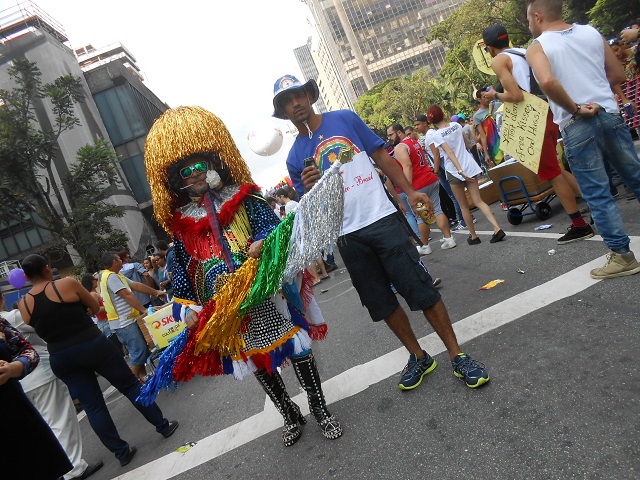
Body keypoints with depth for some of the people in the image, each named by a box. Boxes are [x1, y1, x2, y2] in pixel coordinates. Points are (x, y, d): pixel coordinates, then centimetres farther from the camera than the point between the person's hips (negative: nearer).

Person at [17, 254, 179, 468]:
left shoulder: (24, 305, 1)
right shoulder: (67, 284, -10)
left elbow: (40, 329, 16)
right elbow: (95, 307, 4)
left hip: (61, 358, 4)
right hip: (93, 345, -3)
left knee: (92, 406, 13)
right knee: (130, 385, 12)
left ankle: (121, 451, 20)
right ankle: (163, 426, 22)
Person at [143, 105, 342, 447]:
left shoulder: (244, 198, 0)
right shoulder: (180, 223, 8)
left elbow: (272, 226, -7)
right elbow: (181, 268, 11)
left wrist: (261, 243, -30)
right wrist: (186, 309, 3)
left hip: (266, 293, -3)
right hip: (221, 311, 3)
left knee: (297, 348, 5)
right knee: (258, 363, 15)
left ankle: (320, 409, 29)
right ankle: (290, 416, 38)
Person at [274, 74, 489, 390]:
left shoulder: (344, 119, 4)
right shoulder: (295, 158, 6)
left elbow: (381, 156, 6)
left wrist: (409, 191, -2)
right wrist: (307, 188, -12)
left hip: (381, 219, -2)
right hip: (348, 236, 2)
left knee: (421, 290, -1)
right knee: (381, 303, 11)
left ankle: (457, 356, 15)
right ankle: (418, 357, 30)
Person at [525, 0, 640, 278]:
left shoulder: (537, 48, -6)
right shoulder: (591, 32, 10)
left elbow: (547, 82, -27)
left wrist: (575, 108, -14)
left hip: (576, 127, -5)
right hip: (610, 115, 5)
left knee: (597, 195, 3)